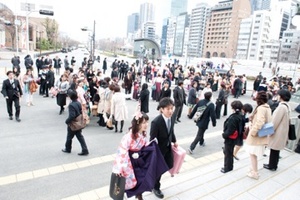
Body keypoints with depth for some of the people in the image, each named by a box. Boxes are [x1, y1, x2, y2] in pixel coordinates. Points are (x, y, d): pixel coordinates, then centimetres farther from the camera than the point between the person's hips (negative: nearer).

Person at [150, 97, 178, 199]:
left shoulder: (172, 118, -10)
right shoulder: (156, 122, -31)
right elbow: (152, 139, -24)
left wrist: (174, 141, 17)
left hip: (168, 147, 7)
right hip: (158, 149, -6)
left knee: (169, 165, 16)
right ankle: (156, 188, 38)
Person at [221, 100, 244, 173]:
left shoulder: (233, 118, -28)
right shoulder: (240, 116, -1)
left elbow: (230, 130, -26)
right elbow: (241, 127, 8)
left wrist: (224, 135, -11)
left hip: (230, 138, -9)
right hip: (235, 137, 9)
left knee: (228, 153, 8)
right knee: (230, 152, 22)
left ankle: (227, 168, 22)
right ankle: (229, 166, 35)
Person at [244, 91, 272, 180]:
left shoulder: (261, 108, -21)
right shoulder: (267, 107, 8)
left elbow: (259, 122, -30)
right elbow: (268, 121, 16)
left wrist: (253, 132, -21)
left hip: (256, 135, -9)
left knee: (252, 153, 1)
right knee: (254, 153, 21)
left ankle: (254, 173, 10)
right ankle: (254, 168, 34)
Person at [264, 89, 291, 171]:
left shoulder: (281, 107, -23)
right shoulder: (287, 106, 7)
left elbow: (275, 121, -21)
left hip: (277, 132, -9)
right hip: (282, 131, 9)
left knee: (274, 150, 5)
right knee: (276, 150, 18)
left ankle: (272, 166, 17)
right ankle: (273, 165, 30)